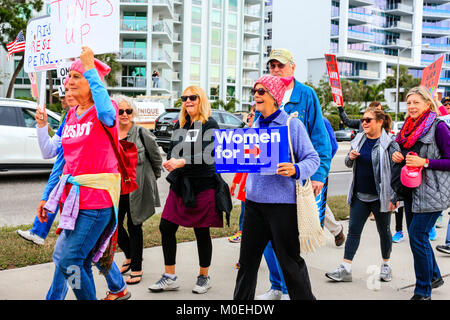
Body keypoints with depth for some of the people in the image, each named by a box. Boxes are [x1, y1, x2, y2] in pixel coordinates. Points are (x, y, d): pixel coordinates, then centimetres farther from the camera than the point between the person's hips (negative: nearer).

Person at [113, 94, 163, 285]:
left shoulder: (142, 134, -8)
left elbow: (156, 158, 2)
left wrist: (153, 178, 9)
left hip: (137, 188, -4)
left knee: (134, 227, 3)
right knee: (114, 225, 7)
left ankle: (136, 268, 16)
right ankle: (129, 257, 34)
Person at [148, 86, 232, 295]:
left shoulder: (210, 125, -6)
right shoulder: (179, 125, 12)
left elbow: (208, 155, -18)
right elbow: (172, 150, 15)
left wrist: (182, 162, -30)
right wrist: (171, 162, -9)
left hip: (203, 185, -6)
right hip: (180, 184, 6)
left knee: (202, 232, 4)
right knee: (166, 227, 1)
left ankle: (204, 277, 22)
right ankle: (170, 277, 14)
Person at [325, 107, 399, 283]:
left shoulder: (389, 144, -10)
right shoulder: (359, 140, 7)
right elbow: (349, 164, 17)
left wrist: (393, 198, -14)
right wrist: (350, 157, -6)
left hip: (380, 197, -5)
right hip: (359, 196, 5)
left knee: (384, 231, 12)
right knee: (353, 230, 2)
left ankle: (386, 265, 30)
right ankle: (345, 269, 3)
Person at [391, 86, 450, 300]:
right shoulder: (409, 127, 11)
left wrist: (424, 162, -21)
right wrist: (397, 157, 1)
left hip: (431, 192, -8)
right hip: (412, 191, 8)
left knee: (417, 236, -9)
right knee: (417, 235, 15)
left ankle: (423, 292, 3)